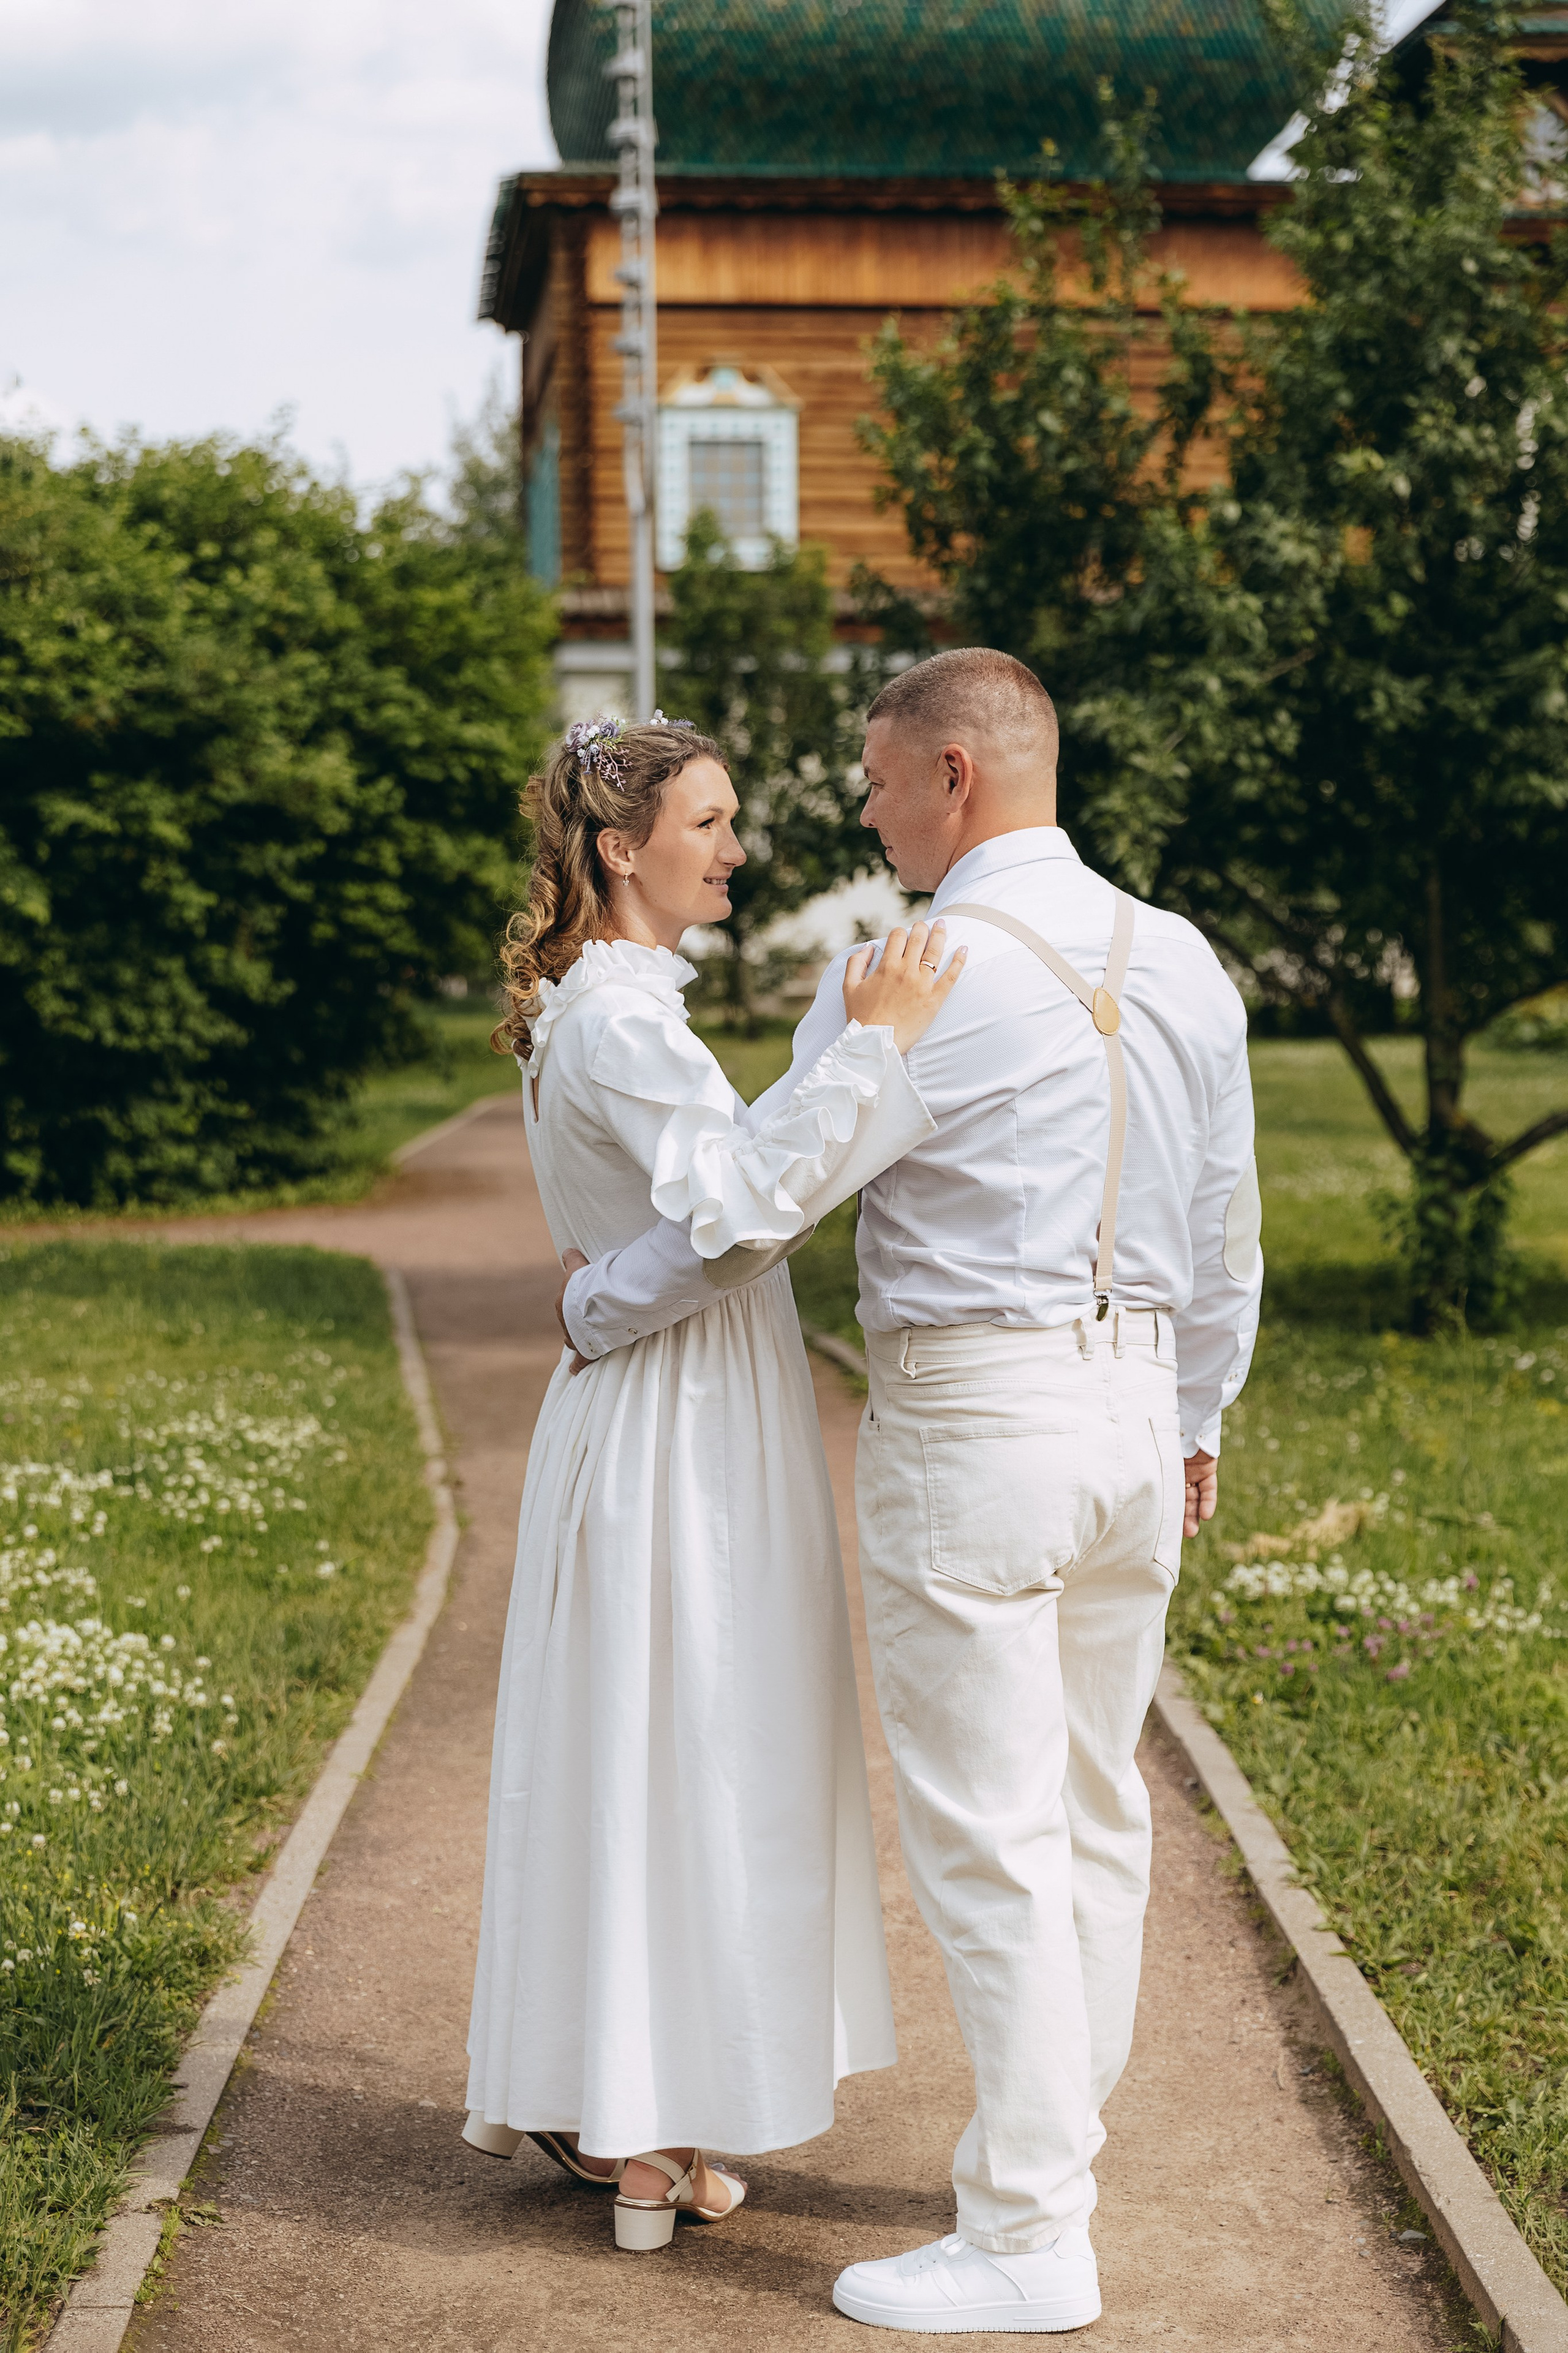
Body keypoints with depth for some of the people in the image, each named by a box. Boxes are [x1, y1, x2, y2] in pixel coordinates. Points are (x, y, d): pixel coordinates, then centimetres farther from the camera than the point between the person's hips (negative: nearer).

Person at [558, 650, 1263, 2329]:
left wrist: (592, 1310, 7)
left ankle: (1027, 2238, 4)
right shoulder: (1183, 963, 8)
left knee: (986, 1831, -2)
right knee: (1095, 1809, 16)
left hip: (969, 1422, -7)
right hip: (1136, 1404, 8)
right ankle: (1055, 2143, 29)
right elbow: (1224, 1226, 15)